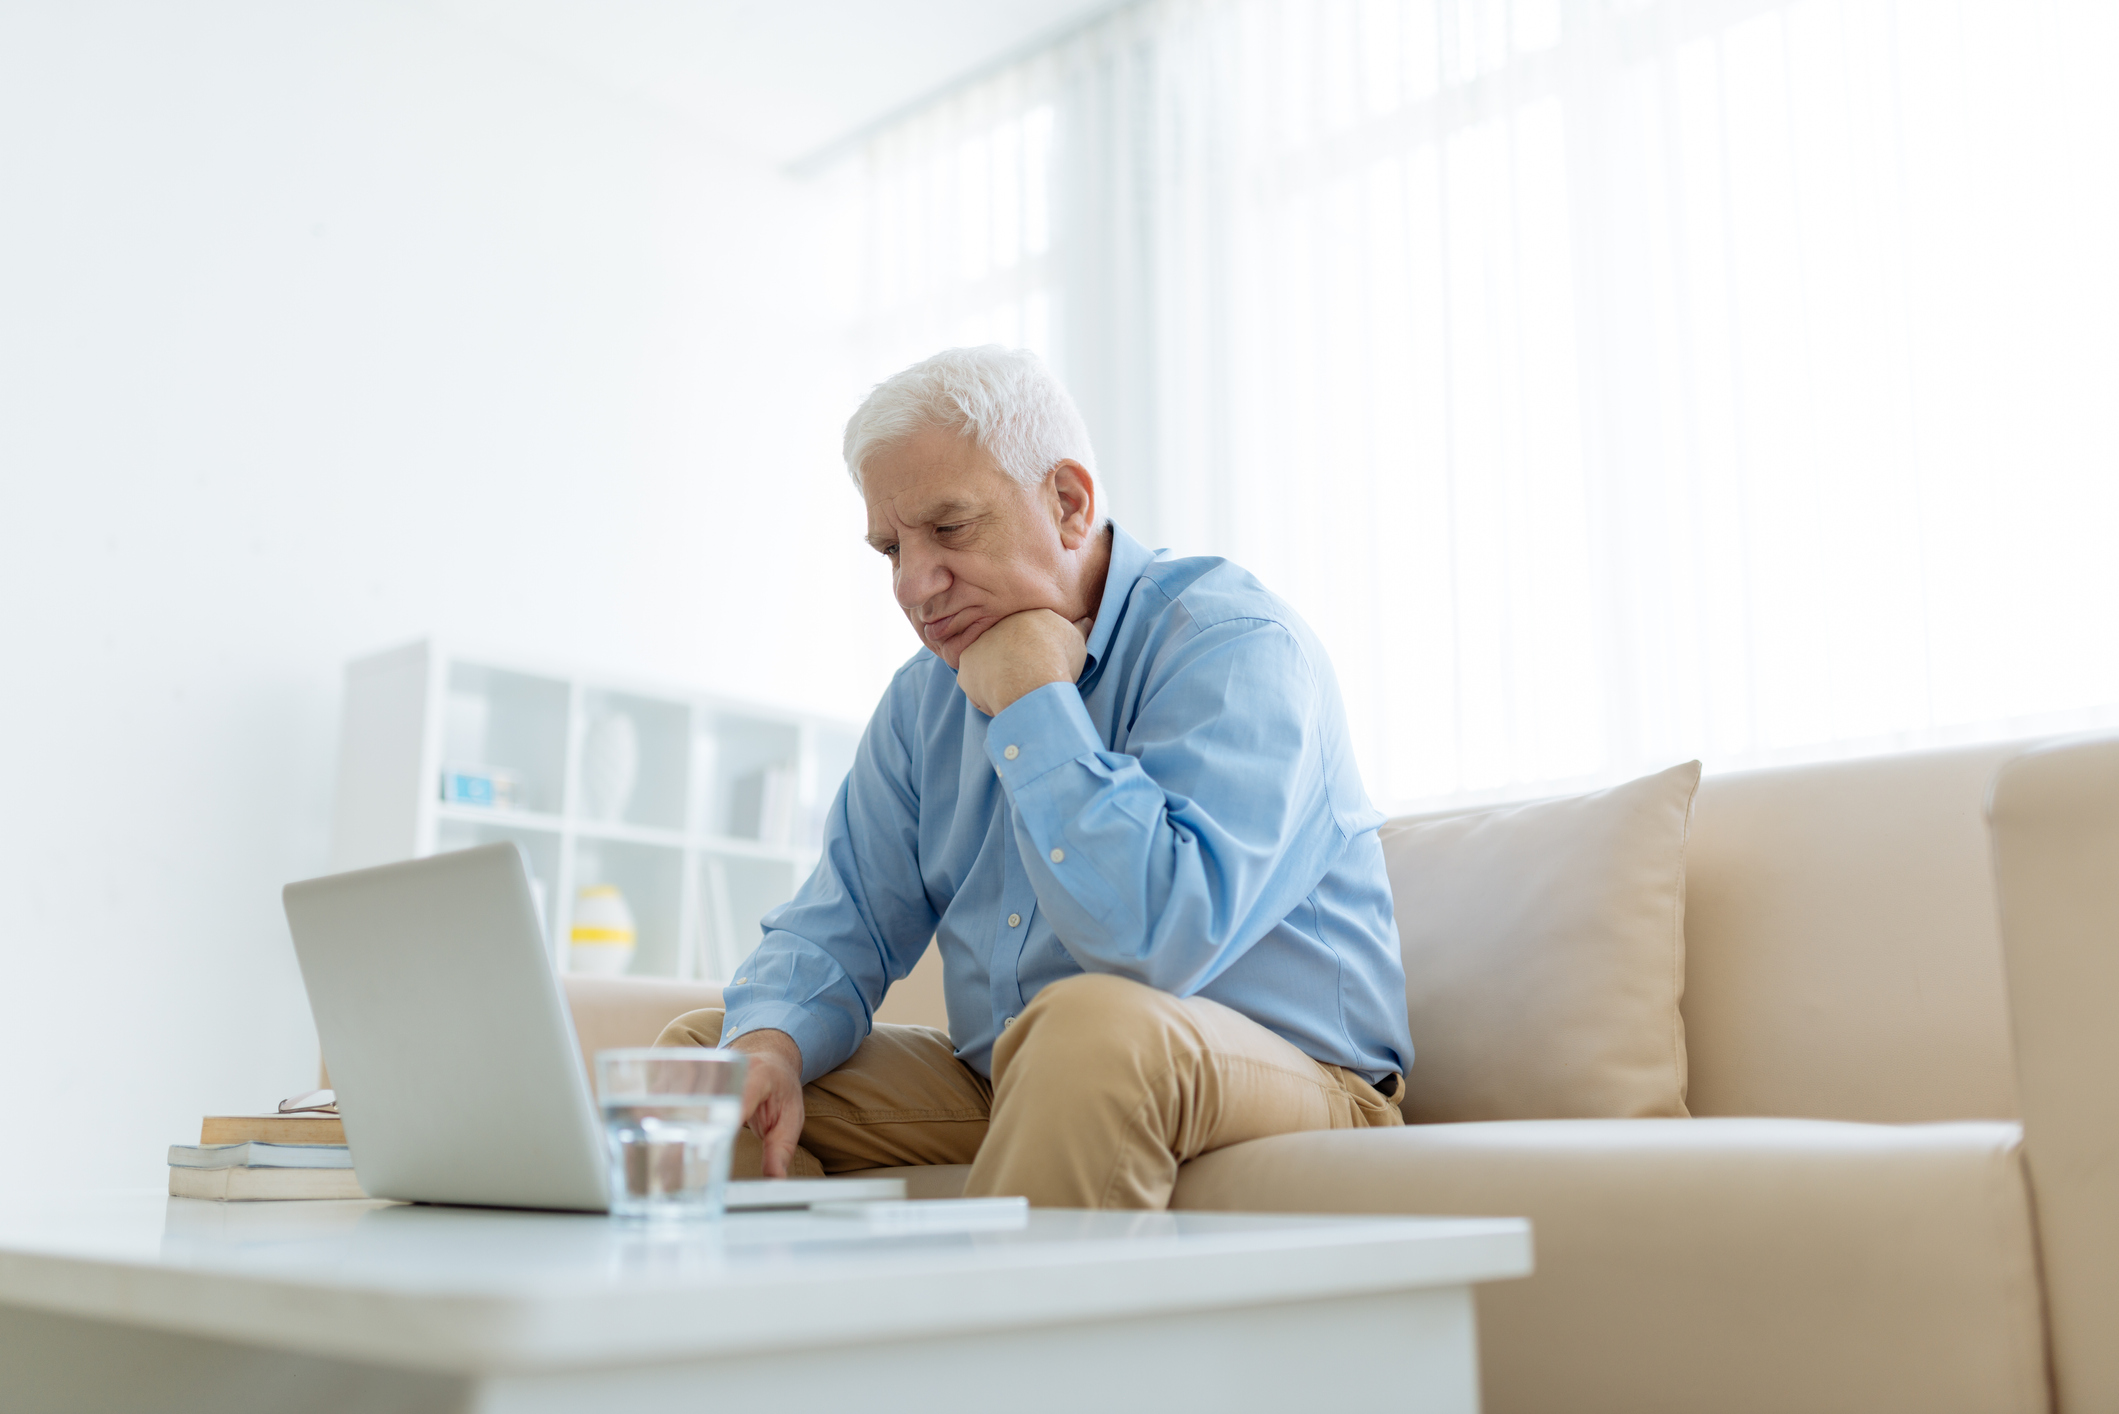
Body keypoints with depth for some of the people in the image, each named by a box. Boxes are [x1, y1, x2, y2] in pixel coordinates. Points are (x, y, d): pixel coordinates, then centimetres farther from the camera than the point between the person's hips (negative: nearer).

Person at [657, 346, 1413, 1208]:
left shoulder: (1237, 650, -17)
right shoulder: (926, 696, 8)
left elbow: (1162, 945, -33)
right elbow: (838, 928, 7)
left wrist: (1034, 703, -23)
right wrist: (769, 1044, -15)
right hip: (1001, 1092, 7)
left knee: (1095, 1024, -39)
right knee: (706, 1050, 0)